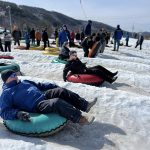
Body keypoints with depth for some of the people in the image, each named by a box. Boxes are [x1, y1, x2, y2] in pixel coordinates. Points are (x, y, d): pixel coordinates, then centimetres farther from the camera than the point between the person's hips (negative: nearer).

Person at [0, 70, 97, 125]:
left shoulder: (25, 82, 22)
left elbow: (39, 85, 28)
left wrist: (53, 86, 20)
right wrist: (18, 113, -27)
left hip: (43, 96, 9)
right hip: (37, 106, -8)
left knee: (61, 91, -7)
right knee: (57, 102, -32)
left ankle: (85, 105, -6)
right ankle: (80, 118, -29)